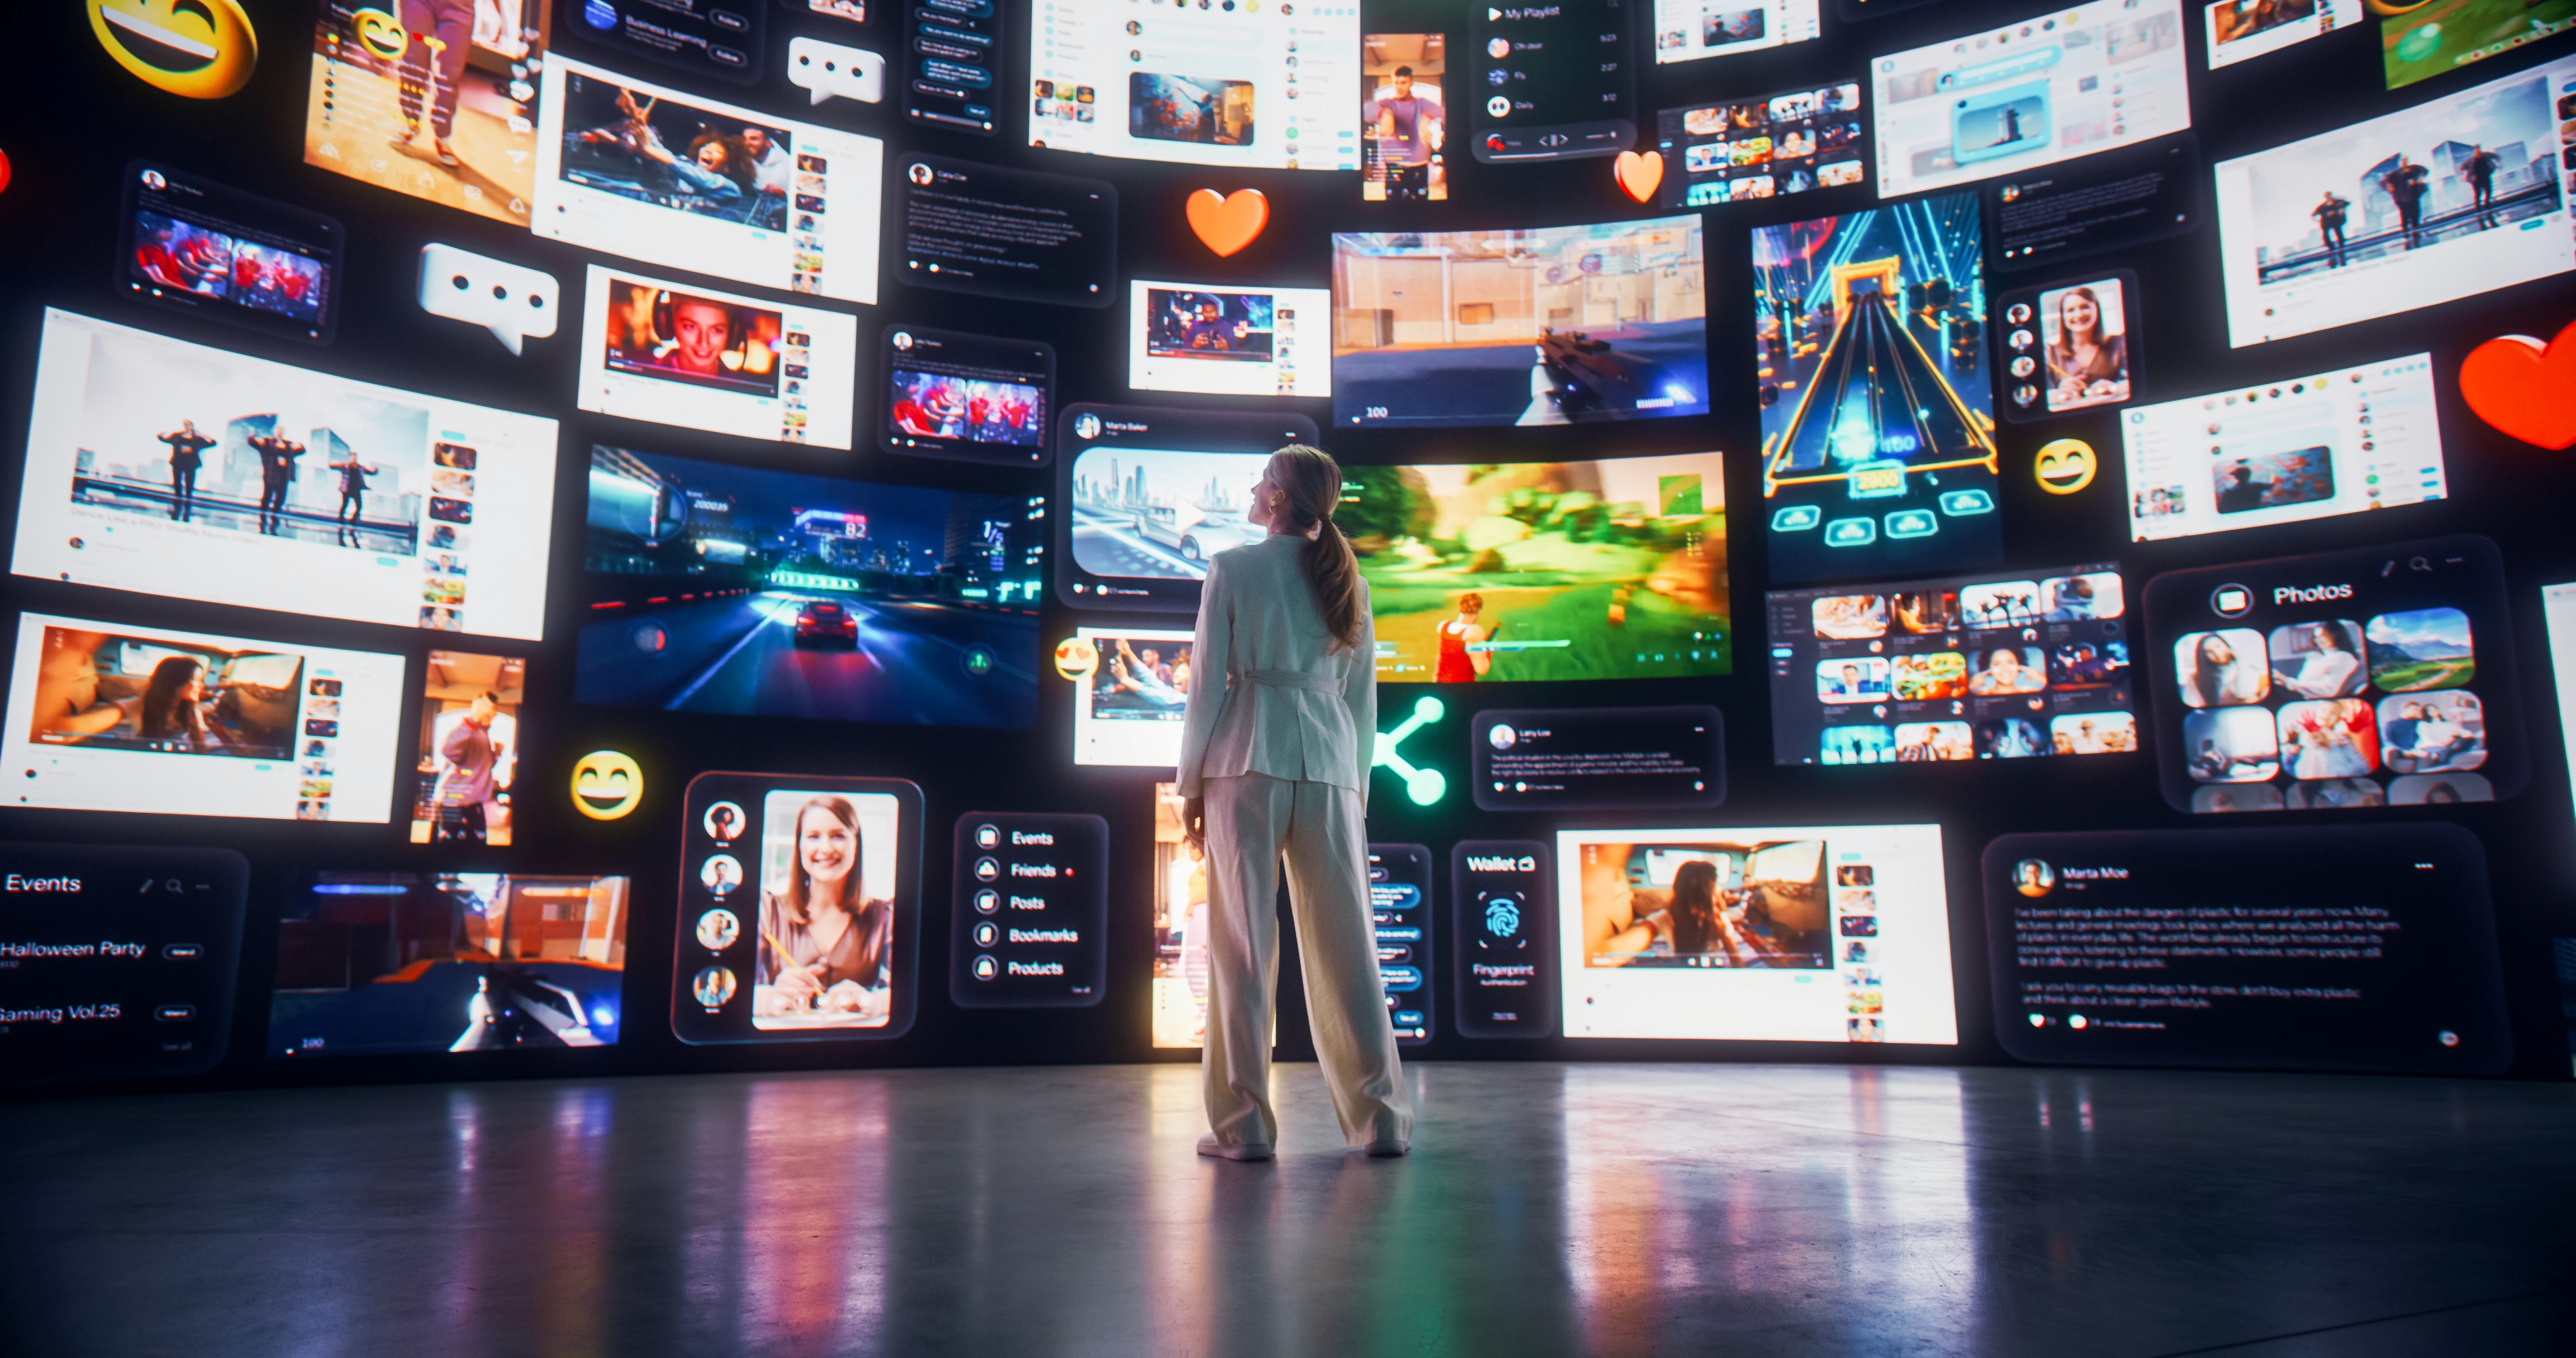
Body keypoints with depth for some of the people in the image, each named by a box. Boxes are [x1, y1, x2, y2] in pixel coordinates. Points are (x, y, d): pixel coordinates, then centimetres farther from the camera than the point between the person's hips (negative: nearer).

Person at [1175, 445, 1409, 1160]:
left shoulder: (1233, 568, 0)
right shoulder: (1347, 578, 11)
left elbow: (1209, 680, -2)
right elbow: (1362, 695, 13)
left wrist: (1191, 781, 3)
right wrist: (1357, 782, 19)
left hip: (1248, 759, -3)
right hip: (1330, 761, 4)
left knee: (1244, 941, 1)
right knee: (1344, 943, 6)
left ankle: (1243, 1122, 2)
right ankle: (1380, 1119, 10)